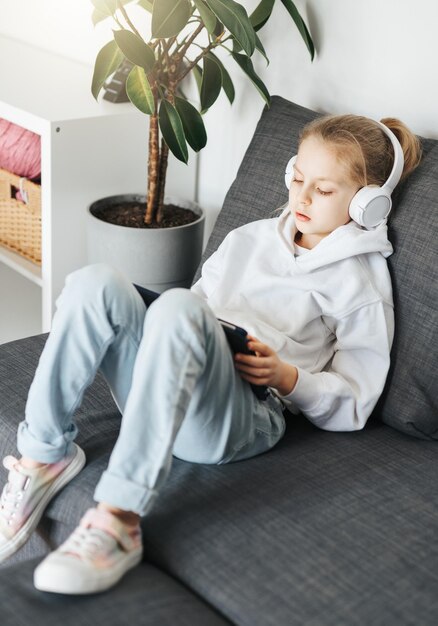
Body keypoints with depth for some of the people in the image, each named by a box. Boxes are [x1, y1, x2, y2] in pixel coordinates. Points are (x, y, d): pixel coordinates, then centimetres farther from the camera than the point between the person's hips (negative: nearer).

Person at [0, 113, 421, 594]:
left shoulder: (361, 283, 12)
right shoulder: (250, 237, 28)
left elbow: (353, 405, 7)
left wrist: (286, 375, -10)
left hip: (244, 418, -5)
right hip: (160, 400, 5)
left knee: (177, 306, -36)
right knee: (95, 285, -23)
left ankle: (118, 518, -39)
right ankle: (43, 458, -18)